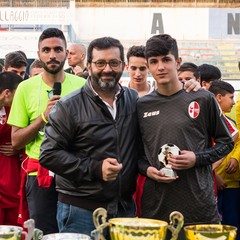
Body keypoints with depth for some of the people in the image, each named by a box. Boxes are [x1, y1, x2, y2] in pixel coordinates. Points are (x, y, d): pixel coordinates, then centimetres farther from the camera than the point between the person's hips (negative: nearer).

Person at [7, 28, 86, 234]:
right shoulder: (26, 88, 0)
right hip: (40, 174, 0)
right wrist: (44, 116, -12)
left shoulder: (82, 85, 1)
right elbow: (16, 141, -1)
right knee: (44, 233, 6)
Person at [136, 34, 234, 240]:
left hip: (199, 205, -2)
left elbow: (226, 142, 7)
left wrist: (197, 159, -9)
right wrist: (147, 169, -4)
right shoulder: (142, 105, 7)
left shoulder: (203, 99, 0)